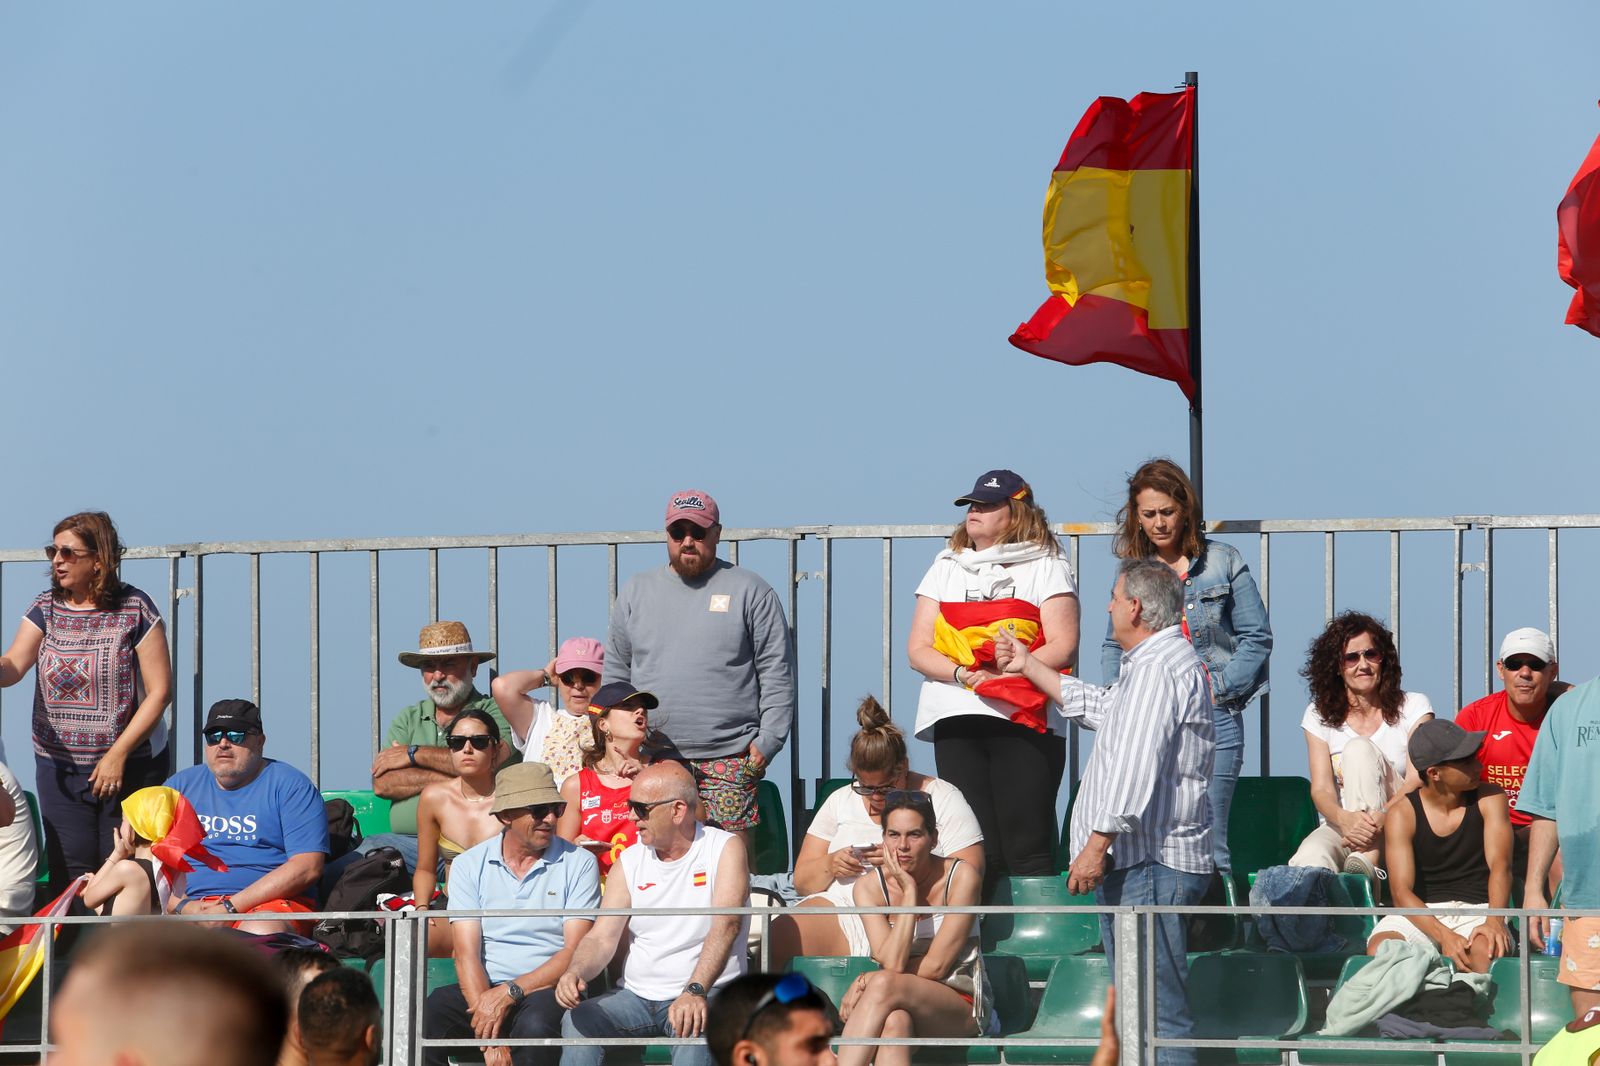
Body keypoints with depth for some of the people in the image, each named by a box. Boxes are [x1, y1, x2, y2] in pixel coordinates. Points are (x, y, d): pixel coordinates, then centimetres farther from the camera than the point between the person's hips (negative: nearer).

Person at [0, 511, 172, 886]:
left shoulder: (135, 610, -6)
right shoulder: (46, 609, 6)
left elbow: (159, 690, -9)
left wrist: (117, 755, -14)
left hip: (131, 766, -3)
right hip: (59, 767, 3)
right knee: (69, 875, -2)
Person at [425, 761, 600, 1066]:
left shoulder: (579, 864, 4)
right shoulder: (469, 865, 8)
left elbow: (576, 953, -4)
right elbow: (467, 953, -2)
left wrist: (511, 992, -18)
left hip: (547, 991, -2)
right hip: (486, 990, 2)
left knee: (536, 1024, -38)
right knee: (428, 1012, -30)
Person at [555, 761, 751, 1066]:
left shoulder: (725, 849, -4)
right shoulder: (629, 863, 9)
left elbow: (727, 925, -19)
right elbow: (601, 938, 3)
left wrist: (695, 991, -35)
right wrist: (575, 973, -22)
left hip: (706, 995, -4)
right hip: (637, 994, 4)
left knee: (694, 1028, -37)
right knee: (576, 1021, -23)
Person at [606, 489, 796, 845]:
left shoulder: (750, 592, 6)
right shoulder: (636, 591, 16)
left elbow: (776, 673, 4)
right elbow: (616, 671, 19)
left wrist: (767, 741, -4)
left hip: (728, 760, -3)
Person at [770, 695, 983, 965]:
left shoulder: (943, 799, 8)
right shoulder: (840, 801, 20)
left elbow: (969, 874, -2)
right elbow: (802, 880, 19)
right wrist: (830, 865, -4)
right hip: (840, 907, 4)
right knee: (774, 942, -29)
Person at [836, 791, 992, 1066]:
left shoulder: (961, 877, -6)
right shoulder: (870, 886, 1)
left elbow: (936, 966, -9)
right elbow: (892, 962, -13)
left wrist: (866, 982, -12)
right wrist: (909, 891, -14)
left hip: (962, 1005, -2)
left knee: (884, 985, -34)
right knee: (894, 1021, -39)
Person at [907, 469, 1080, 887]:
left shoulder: (1046, 567, 8)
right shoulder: (946, 567, 20)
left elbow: (1062, 648, -4)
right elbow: (918, 649, 11)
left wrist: (1000, 674, -15)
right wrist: (962, 674, -8)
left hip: (1025, 721, -3)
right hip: (957, 722, 3)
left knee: (1027, 848, -10)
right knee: (975, 849, -4)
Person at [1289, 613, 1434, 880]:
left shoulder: (1413, 707, 5)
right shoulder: (1320, 715, 9)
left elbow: (1417, 780, -9)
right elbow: (1321, 789, -3)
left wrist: (1380, 818, -31)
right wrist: (1345, 818, -29)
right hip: (1340, 827, 1)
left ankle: (1366, 861, -43)